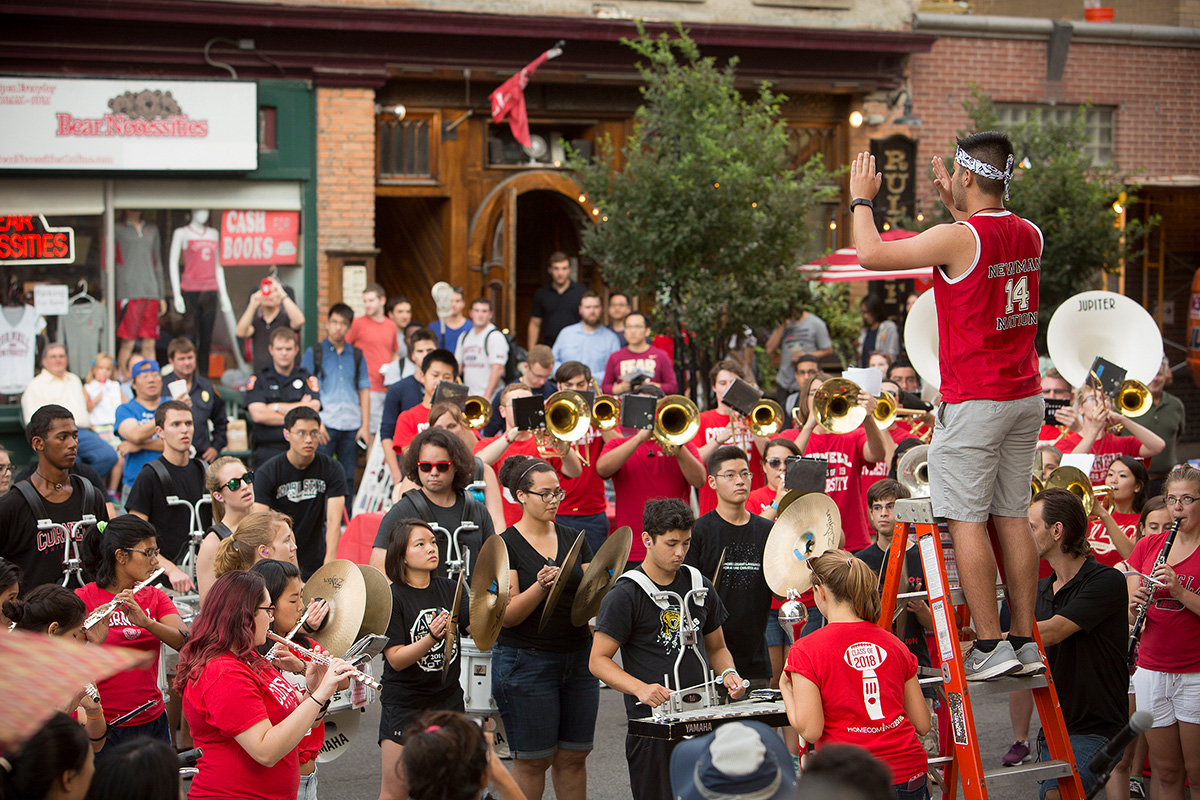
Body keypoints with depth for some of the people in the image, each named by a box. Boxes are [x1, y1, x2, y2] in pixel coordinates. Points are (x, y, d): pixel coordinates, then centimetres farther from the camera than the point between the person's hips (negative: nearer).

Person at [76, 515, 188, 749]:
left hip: (152, 722, 4)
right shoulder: (83, 599, -6)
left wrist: (145, 622, -25)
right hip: (100, 726, -4)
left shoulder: (154, 597, 8)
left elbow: (186, 641, -9)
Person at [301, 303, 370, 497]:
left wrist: (365, 425, 4)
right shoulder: (314, 353, 5)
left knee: (348, 478, 5)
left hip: (351, 427, 3)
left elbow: (364, 392, 13)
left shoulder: (357, 355, 13)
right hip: (325, 425, -2)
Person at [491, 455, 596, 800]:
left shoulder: (574, 540, 9)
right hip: (526, 662, -5)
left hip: (578, 658, 5)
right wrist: (541, 586, -27)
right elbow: (507, 615, -12)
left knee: (574, 755, 7)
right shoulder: (506, 545, -5)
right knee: (534, 759, 0)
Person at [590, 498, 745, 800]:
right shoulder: (624, 596, -6)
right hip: (652, 719, -5)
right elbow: (598, 660, -8)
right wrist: (640, 688, -23)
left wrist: (728, 673, 0)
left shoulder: (700, 586, 12)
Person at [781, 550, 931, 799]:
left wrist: (786, 689, 8)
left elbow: (810, 730, -9)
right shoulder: (895, 645, 8)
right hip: (911, 776, 5)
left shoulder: (806, 650, -6)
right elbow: (923, 725, 11)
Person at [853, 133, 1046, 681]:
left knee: (966, 520, -4)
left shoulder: (957, 238, -16)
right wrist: (953, 205, 35)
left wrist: (861, 199, 6)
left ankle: (990, 645, -7)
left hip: (973, 402, -7)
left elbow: (871, 254, -9)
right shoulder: (1030, 235, 7)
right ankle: (1024, 641, 11)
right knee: (1012, 517, 10)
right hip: (1027, 396, 7)